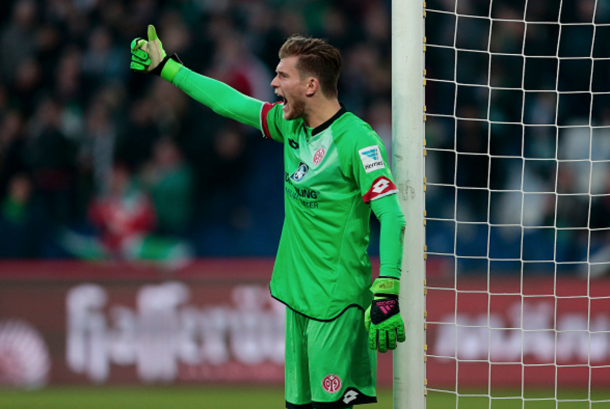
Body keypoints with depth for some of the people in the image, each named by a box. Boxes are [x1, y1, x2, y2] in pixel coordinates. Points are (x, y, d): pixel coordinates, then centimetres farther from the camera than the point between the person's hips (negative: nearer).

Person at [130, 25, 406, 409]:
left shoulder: (356, 139, -15)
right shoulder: (290, 124, 9)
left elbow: (392, 215, -21)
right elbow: (230, 101, 23)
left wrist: (386, 294, -30)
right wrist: (165, 66, 31)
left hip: (338, 305, -8)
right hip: (299, 298, 8)